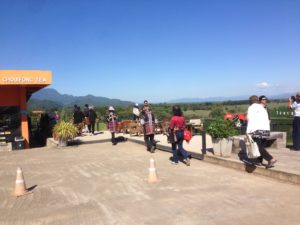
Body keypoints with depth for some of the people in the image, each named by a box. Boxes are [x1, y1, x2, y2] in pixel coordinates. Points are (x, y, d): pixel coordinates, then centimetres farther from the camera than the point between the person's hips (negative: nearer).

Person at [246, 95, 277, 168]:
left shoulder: (251, 108, -1)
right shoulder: (262, 108, 20)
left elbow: (250, 120, -10)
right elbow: (267, 120, 17)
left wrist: (248, 131, -12)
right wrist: (267, 129, 21)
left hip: (257, 129, -7)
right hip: (266, 129, 8)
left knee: (259, 147, -8)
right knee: (261, 146, 15)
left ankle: (271, 159, -18)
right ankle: (259, 161, 18)